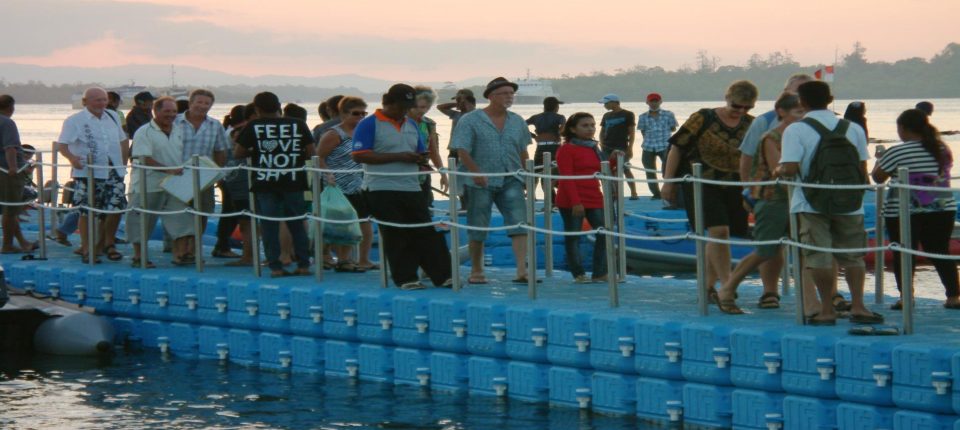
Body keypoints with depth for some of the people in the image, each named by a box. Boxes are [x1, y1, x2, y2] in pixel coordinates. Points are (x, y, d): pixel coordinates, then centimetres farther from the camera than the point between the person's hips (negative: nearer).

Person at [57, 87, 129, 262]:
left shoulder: (112, 117, 14)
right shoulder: (74, 121, -3)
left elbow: (123, 140, 23)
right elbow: (62, 144, -9)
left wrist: (123, 161, 13)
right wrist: (71, 158, -28)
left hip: (113, 171, 4)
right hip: (87, 174, -4)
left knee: (115, 208, -1)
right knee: (87, 212, -2)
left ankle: (107, 243, 18)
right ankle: (87, 249, 7)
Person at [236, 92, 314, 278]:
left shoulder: (253, 126, -2)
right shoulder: (298, 125, 2)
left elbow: (238, 153, -1)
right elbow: (310, 152, 3)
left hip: (265, 183, -2)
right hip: (293, 181, 2)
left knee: (269, 226, 4)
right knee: (296, 224, 11)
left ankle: (275, 267, 0)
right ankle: (304, 264, 9)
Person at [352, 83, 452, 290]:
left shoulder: (411, 125, 18)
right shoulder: (369, 125, -4)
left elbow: (422, 153, 26)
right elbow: (359, 156, -15)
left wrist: (420, 158, -3)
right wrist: (399, 157, -16)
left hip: (412, 189, 6)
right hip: (382, 190, -6)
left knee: (427, 233, 3)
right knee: (396, 237, -3)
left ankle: (442, 275, 4)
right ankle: (405, 278, 3)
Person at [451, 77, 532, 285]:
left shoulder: (517, 122, 11)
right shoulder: (470, 120, -4)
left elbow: (523, 152, 20)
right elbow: (462, 151, -11)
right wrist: (476, 173, -22)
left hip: (510, 181, 3)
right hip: (480, 182, -3)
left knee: (519, 224, -10)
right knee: (477, 228, 6)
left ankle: (522, 271, -13)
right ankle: (476, 272, 19)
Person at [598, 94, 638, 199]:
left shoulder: (627, 115, -2)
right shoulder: (606, 116, 15)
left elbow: (632, 132, -3)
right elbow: (602, 131, 18)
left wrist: (630, 148, -10)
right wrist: (601, 143, 1)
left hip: (621, 147, -5)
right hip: (607, 147, 5)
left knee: (625, 170, -7)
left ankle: (633, 193, -4)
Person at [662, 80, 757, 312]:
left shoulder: (751, 125, 5)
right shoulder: (704, 119, -7)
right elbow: (677, 147, -4)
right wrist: (668, 182, -5)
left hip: (734, 189, 5)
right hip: (703, 186, -4)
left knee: (719, 236, 8)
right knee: (718, 231, -17)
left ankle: (708, 286, 23)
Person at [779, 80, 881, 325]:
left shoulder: (795, 130, -7)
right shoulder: (853, 129, 4)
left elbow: (790, 169, -17)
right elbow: (862, 170, 5)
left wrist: (777, 171, 4)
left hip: (811, 204, -3)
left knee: (819, 257, 3)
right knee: (852, 256, 13)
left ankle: (827, 310, 4)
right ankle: (857, 306, 7)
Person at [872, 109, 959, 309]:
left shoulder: (897, 153, -13)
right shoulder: (943, 149, 4)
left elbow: (878, 177, -4)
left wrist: (880, 159, 15)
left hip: (903, 213, -5)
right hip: (942, 209, 5)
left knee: (903, 254, 3)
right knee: (940, 253, 9)